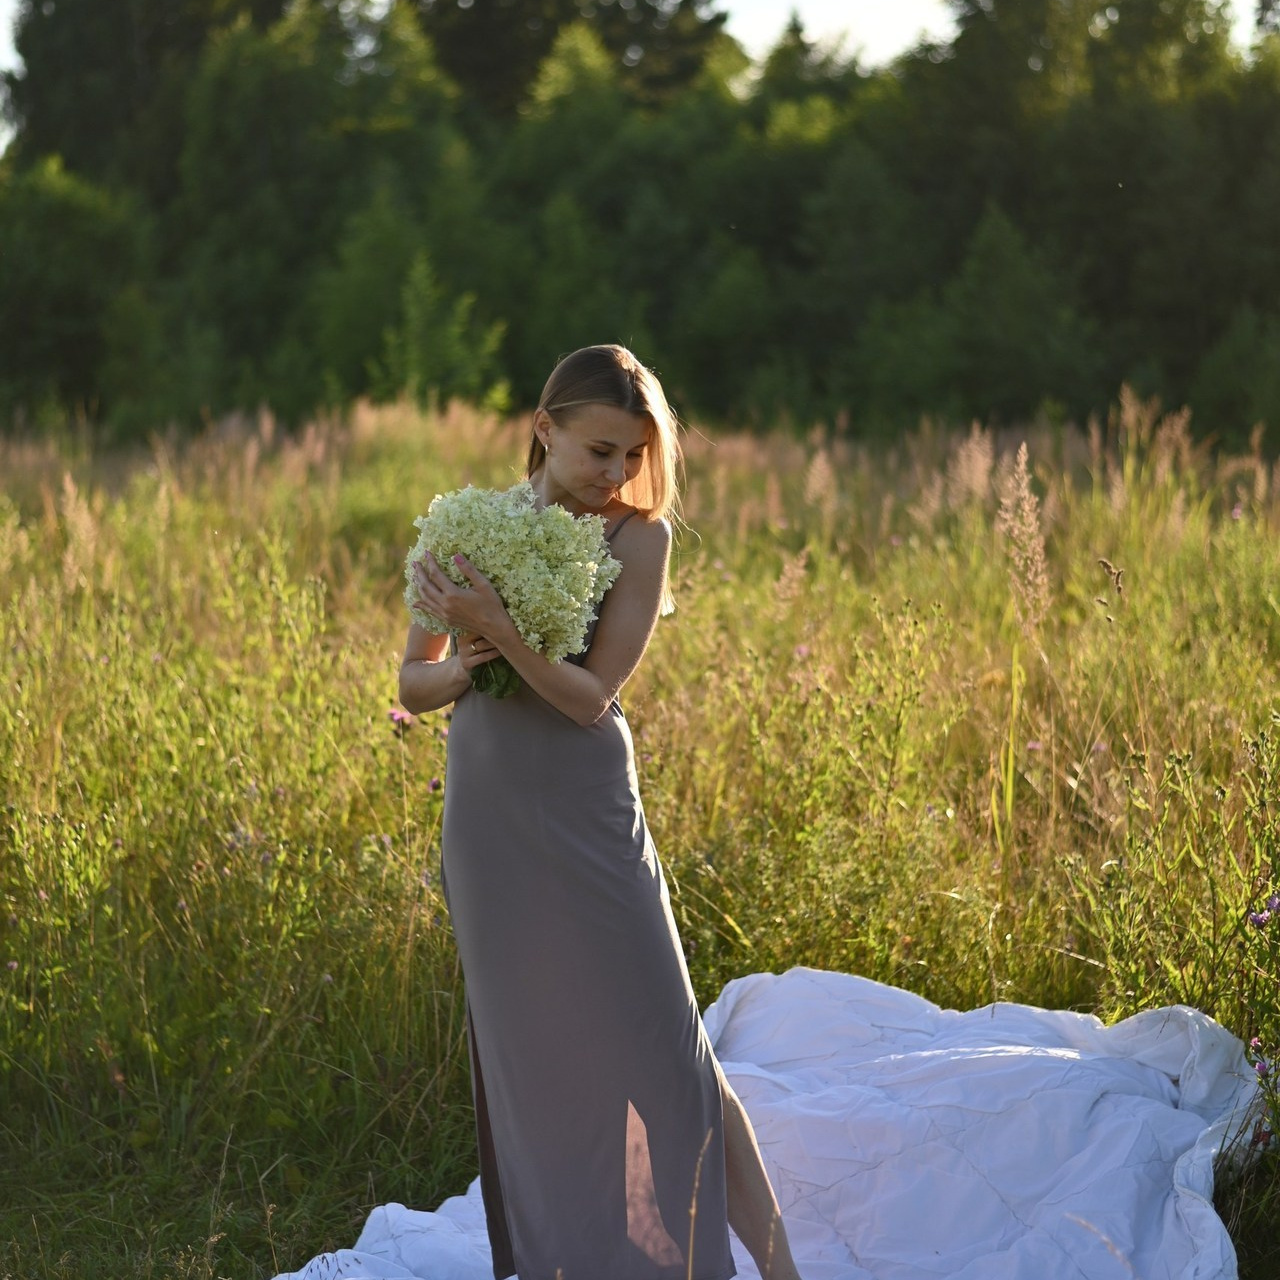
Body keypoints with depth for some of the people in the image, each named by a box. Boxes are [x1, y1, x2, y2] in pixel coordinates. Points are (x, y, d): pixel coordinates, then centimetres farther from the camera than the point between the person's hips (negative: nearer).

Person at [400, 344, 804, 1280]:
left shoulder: (638, 536, -5)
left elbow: (591, 693, -12)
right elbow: (414, 685, 8)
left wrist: (500, 631, -26)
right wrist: (462, 666, -14)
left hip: (588, 818, -3)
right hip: (488, 822, 3)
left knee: (665, 1048, -3)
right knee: (521, 1052, 10)